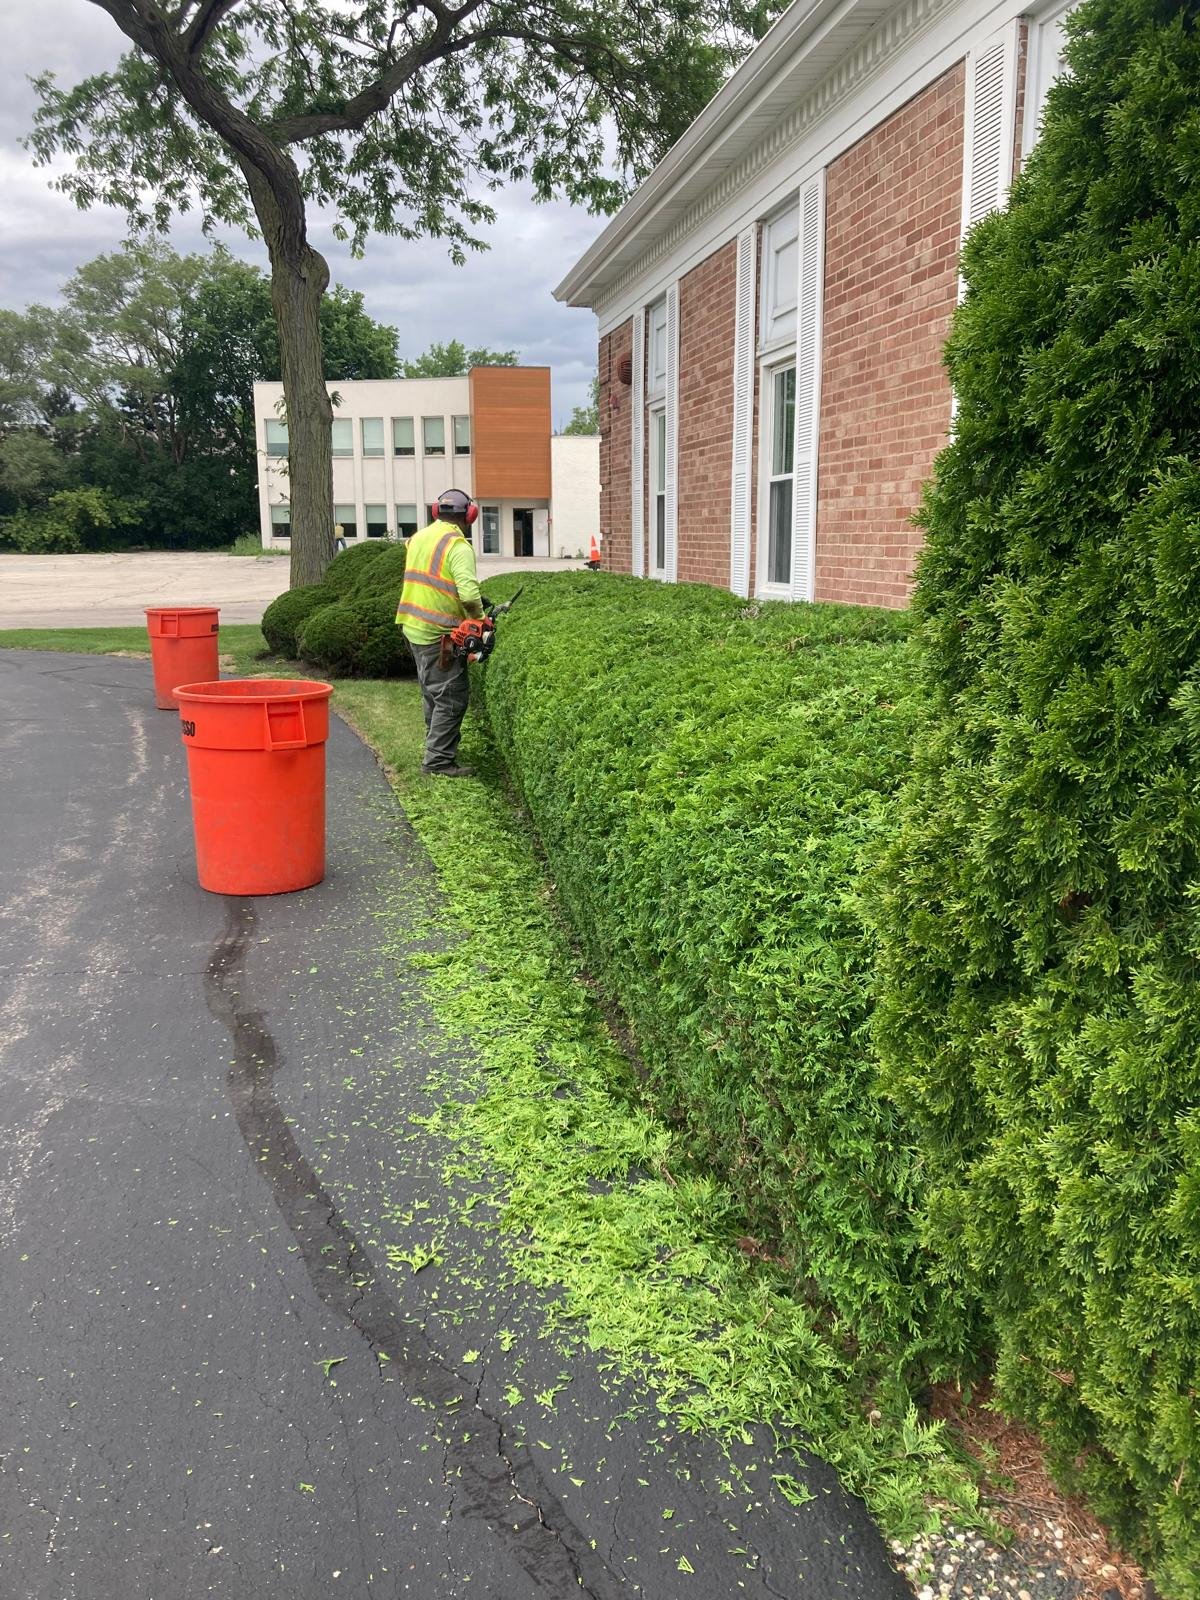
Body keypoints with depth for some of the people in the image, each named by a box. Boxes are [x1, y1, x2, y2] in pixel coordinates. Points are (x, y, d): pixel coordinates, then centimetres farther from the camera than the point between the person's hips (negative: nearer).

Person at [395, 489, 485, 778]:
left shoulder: (418, 538, 10)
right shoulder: (458, 546, -15)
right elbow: (469, 593, -26)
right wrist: (480, 618, -8)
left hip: (413, 627, 8)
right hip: (438, 634, -8)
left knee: (432, 693, 20)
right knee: (451, 698, -3)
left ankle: (437, 746, 32)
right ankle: (438, 762, -2)